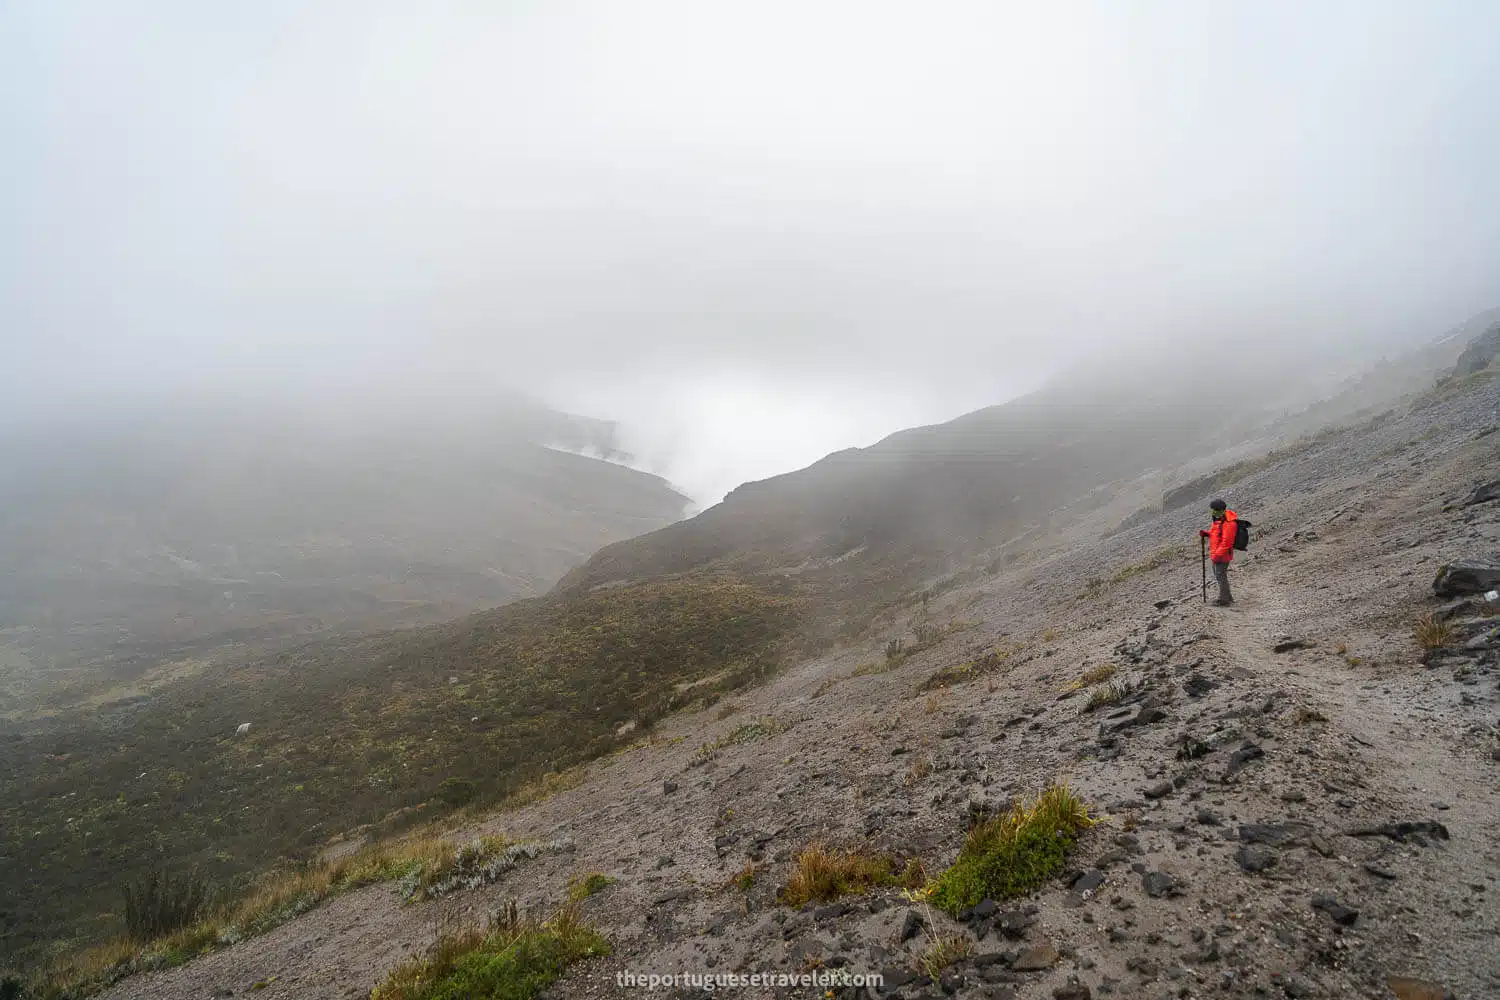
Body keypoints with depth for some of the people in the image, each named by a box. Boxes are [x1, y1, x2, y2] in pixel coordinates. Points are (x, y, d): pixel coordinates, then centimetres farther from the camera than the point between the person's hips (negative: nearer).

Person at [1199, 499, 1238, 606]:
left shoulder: (1228, 524, -22)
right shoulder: (1218, 519, 9)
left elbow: (1226, 542, -25)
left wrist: (1218, 555, -24)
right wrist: (1206, 533, 4)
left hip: (1223, 555, -10)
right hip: (1216, 553, 10)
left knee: (1220, 575, -5)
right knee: (1218, 575, 18)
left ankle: (1224, 600, 4)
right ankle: (1227, 597, 29)